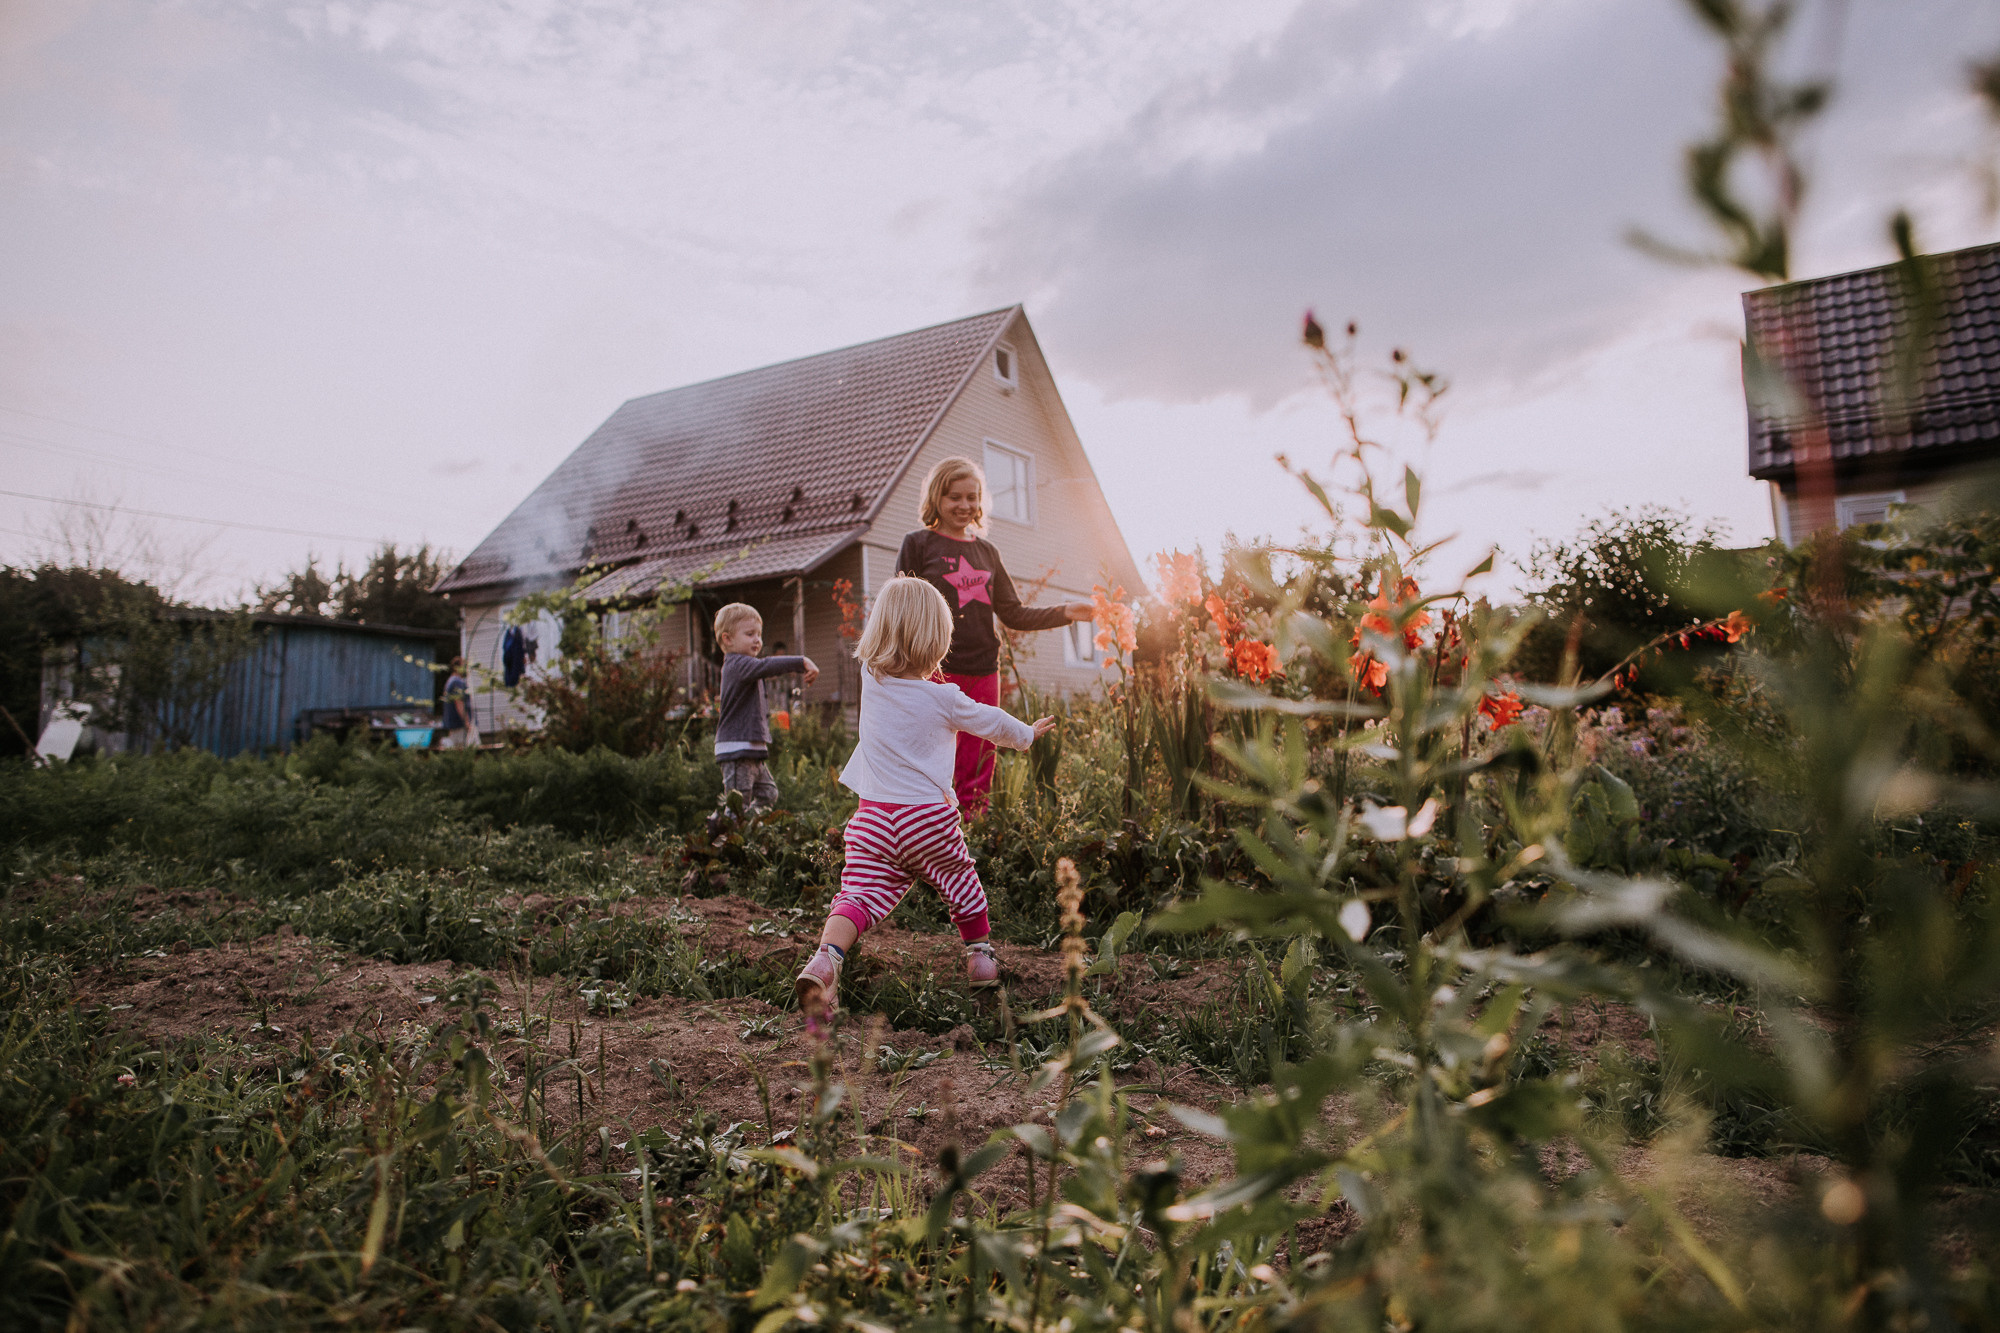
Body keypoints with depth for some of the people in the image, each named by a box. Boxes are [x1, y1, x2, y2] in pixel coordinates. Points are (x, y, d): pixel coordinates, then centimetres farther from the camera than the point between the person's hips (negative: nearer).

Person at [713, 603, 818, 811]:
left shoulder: (742, 666, 19)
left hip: (752, 749, 10)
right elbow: (767, 666, -33)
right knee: (737, 806, -8)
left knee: (768, 793, 15)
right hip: (737, 748, -10)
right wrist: (802, 662, -42)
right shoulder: (737, 664, -16)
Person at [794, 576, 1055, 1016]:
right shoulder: (944, 699, -6)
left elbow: (875, 642, 25)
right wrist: (1028, 734, 30)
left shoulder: (870, 679, 2)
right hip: (929, 816, -2)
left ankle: (825, 959, -31)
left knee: (858, 893, -8)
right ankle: (980, 956, 36)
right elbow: (992, 723, 9)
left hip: (873, 817, 2)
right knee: (960, 882, 21)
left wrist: (897, 595, 38)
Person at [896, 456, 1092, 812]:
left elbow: (1012, 613, 16)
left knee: (977, 770, 8)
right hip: (936, 671, -5)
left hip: (983, 672, 5)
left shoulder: (987, 552, 16)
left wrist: (1064, 612, 4)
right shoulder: (918, 544, 1)